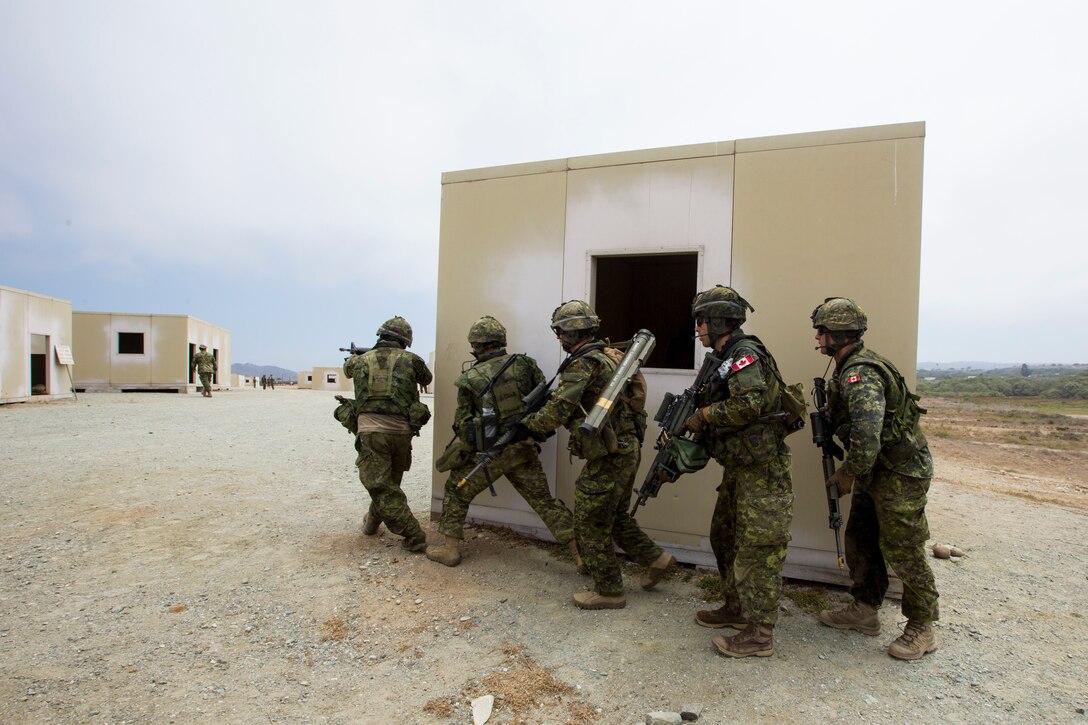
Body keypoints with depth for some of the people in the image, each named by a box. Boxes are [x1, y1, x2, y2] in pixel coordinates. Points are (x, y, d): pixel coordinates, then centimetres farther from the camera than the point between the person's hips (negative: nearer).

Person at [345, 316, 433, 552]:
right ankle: (372, 521, 41)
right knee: (389, 481, 23)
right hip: (402, 431, 2)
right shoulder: (411, 359, 4)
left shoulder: (362, 359, 8)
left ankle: (414, 536, -2)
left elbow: (347, 367, 33)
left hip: (371, 430, -1)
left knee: (381, 487, 2)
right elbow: (426, 379, 23)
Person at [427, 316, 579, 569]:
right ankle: (580, 553, 10)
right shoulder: (524, 364, -2)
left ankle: (450, 549, 25)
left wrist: (466, 451, 18)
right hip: (524, 449, 3)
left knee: (456, 492, 19)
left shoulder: (470, 378, -6)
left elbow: (462, 422, 1)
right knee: (544, 500, 11)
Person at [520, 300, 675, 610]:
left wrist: (527, 426, -5)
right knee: (615, 515, 25)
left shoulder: (583, 364, -17)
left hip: (608, 457, -10)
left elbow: (558, 410, -22)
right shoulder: (605, 356, 13)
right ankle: (656, 558, 32)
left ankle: (609, 592, 19)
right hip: (626, 450, 10)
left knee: (590, 524, 5)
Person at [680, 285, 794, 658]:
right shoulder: (728, 358, 16)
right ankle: (736, 608, 34)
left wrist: (704, 413, -17)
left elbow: (749, 405, -29)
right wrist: (694, 425, 3)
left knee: (757, 550, -2)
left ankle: (759, 635, 9)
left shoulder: (745, 354, -14)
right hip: (738, 467, 10)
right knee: (724, 538, 18)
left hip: (761, 470, -10)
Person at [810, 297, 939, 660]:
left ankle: (922, 629, 19)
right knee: (860, 540, 16)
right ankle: (864, 610, 29)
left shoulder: (860, 374, -26)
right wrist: (851, 470, 11)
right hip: (876, 470, 10)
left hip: (900, 472, -10)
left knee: (901, 549, 2)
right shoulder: (850, 368, 8)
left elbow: (867, 435, -34)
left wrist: (848, 474, -20)